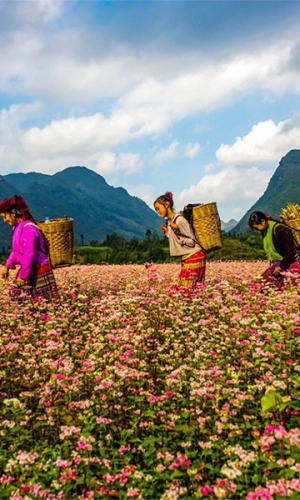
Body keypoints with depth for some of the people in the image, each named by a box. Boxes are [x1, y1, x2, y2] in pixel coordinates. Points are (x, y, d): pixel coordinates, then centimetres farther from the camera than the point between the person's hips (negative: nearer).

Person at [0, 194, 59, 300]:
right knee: (16, 295, 14)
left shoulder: (28, 229, -22)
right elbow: (16, 250, 19)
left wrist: (23, 275, -21)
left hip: (38, 270, -10)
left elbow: (30, 255, -24)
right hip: (27, 270, 10)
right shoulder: (18, 227, 7)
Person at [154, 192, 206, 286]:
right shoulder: (169, 222, 12)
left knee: (187, 287, -13)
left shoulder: (180, 220, -15)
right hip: (186, 258, 9)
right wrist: (167, 233, 12)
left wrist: (177, 233, -26)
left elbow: (191, 242, -15)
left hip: (194, 256, -9)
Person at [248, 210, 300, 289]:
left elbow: (290, 250, -21)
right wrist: (272, 264, 7)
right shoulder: (264, 230, 4)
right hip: (277, 262, 9)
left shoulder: (279, 229, -22)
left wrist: (280, 267, -18)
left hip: (291, 261, -8)